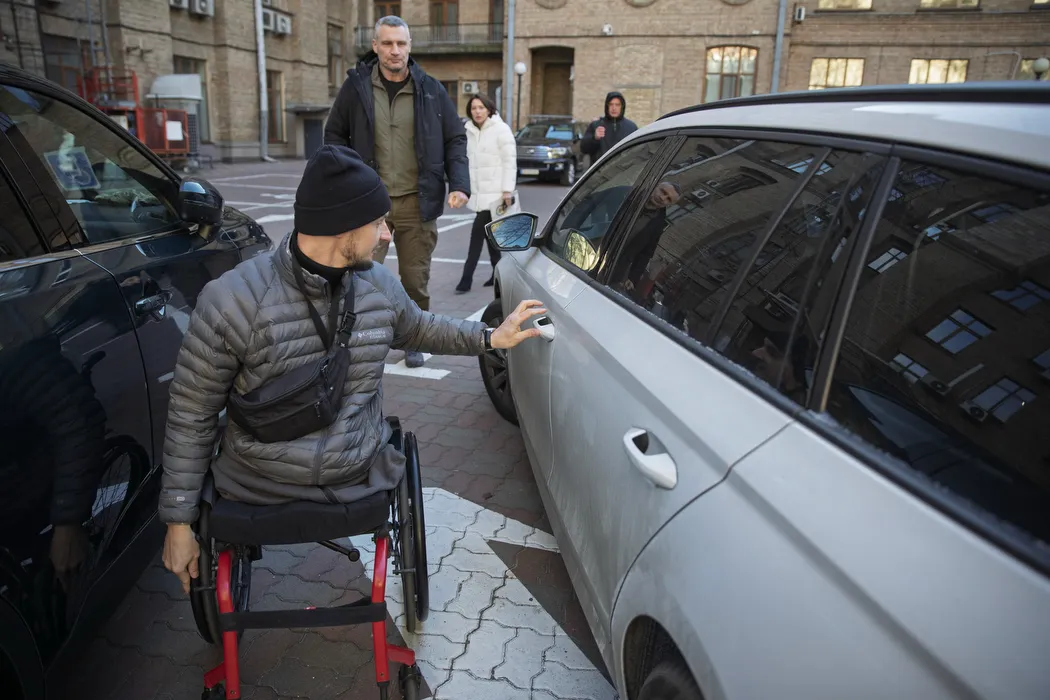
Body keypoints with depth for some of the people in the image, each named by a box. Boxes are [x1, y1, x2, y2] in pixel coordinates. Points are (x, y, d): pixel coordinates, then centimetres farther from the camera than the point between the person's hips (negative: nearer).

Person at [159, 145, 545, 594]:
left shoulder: (381, 285, -5)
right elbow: (192, 414, -10)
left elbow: (417, 328, 18)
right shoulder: (231, 301, -18)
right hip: (257, 493, -3)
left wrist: (489, 338, 10)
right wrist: (179, 521, -7)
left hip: (361, 482, 3)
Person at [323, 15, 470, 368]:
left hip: (417, 203, 1)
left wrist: (460, 184, -8)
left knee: (416, 280, 10)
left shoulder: (431, 89, 3)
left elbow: (455, 140, 6)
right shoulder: (356, 86, 1)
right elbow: (334, 135, 10)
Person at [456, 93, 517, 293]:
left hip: (494, 192, -7)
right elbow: (469, 160, 16)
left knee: (477, 232, -12)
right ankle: (498, 273, 22)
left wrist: (507, 190, -15)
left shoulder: (501, 129, -6)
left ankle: (467, 277, -10)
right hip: (478, 192, 7)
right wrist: (466, 186, 12)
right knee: (488, 233, 12)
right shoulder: (470, 131, 12)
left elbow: (509, 161, -9)